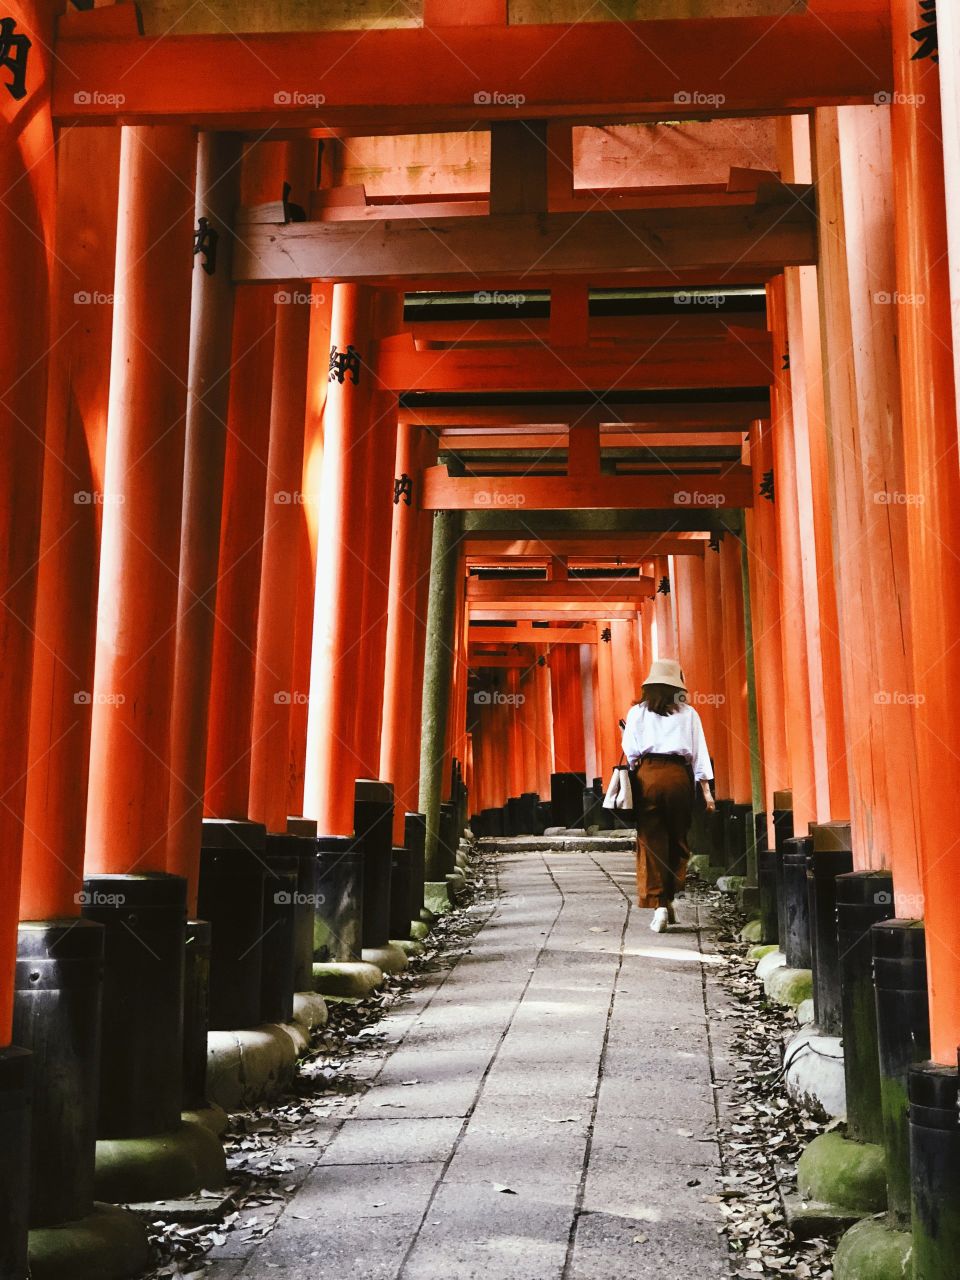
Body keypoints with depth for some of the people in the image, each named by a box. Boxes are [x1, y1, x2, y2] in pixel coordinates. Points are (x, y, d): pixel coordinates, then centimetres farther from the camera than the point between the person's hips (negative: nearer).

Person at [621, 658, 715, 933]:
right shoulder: (688, 713, 10)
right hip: (679, 775, 1)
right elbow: (699, 753, 7)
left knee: (651, 841, 0)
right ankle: (668, 899, 13)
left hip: (648, 775, -1)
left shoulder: (637, 712, 10)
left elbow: (630, 751, 3)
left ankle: (658, 904, -6)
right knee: (678, 840, 12)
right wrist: (706, 791, 6)